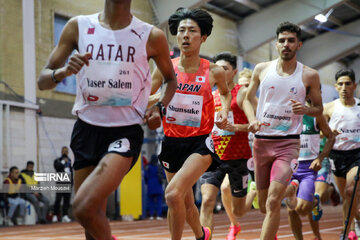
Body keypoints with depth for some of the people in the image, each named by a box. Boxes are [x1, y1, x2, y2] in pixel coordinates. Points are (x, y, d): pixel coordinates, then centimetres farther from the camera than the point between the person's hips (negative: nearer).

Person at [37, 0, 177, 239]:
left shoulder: (151, 36, -4)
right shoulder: (78, 27, 0)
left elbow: (171, 79, 15)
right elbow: (43, 80, 1)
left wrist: (159, 107, -4)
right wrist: (64, 71, -21)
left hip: (126, 132, -3)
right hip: (87, 129, 3)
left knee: (84, 208, -22)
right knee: (94, 219, 7)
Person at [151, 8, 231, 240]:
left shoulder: (214, 72, -4)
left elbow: (226, 92, 18)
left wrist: (224, 111, 0)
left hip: (199, 143, -3)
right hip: (172, 141, 3)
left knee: (173, 194, -25)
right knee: (186, 203, 16)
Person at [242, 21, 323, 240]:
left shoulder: (309, 75, 0)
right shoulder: (262, 69, 5)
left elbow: (319, 109, 9)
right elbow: (247, 99, 14)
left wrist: (305, 109, -14)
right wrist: (252, 120, -6)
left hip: (288, 143, -3)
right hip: (261, 141, 3)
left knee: (273, 201, -19)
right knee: (264, 203, 11)